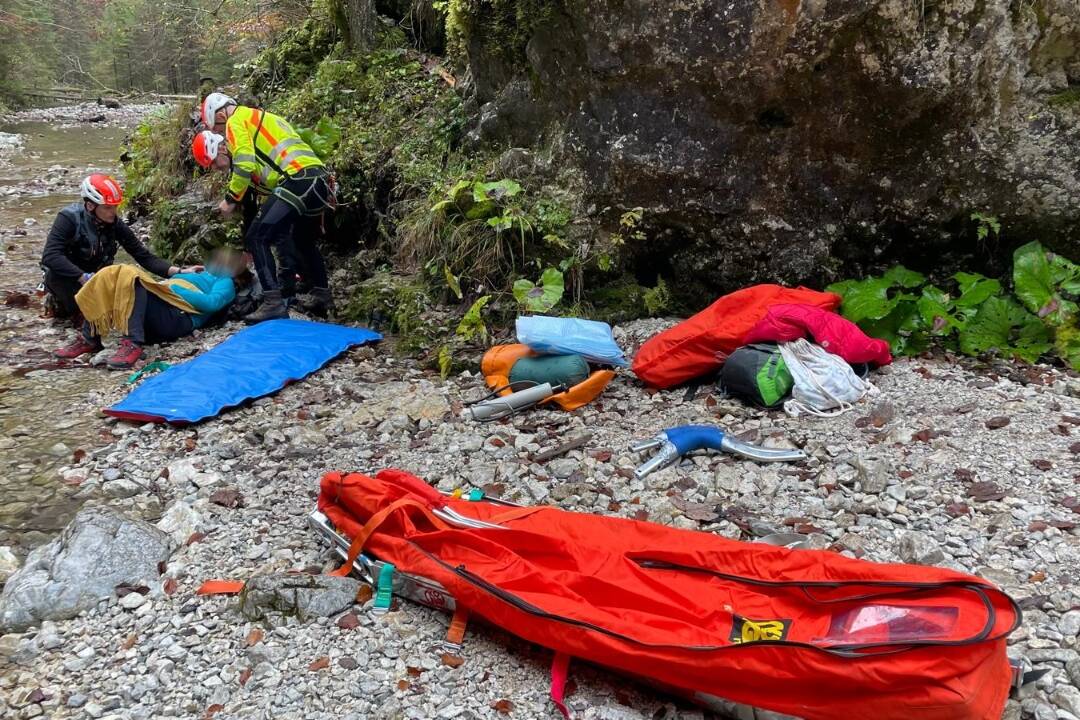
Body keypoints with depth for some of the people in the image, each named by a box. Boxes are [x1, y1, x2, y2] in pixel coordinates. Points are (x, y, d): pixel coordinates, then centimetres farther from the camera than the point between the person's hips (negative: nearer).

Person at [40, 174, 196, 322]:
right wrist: (84, 277, -43)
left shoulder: (115, 225, -12)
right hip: (67, 276, -3)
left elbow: (144, 256, -12)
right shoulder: (69, 218, -24)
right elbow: (50, 256, -33)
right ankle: (56, 298, 1)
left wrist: (178, 271, -26)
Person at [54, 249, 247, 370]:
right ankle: (89, 339, -14)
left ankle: (133, 344, -39)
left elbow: (212, 303, -4)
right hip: (156, 311, 7)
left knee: (130, 274, -28)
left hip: (176, 317, -7)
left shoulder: (225, 283, 20)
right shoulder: (199, 274, 41)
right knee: (111, 274, -11)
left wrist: (175, 288, -8)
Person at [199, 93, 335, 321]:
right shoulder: (263, 118, 33)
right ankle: (322, 294, 35)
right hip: (320, 180, 9)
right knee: (304, 241, 28)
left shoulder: (236, 120, 5)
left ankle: (274, 303, -16)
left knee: (257, 238, -7)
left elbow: (245, 165, -7)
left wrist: (231, 200, 1)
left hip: (298, 180, -9)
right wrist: (229, 159, 26)